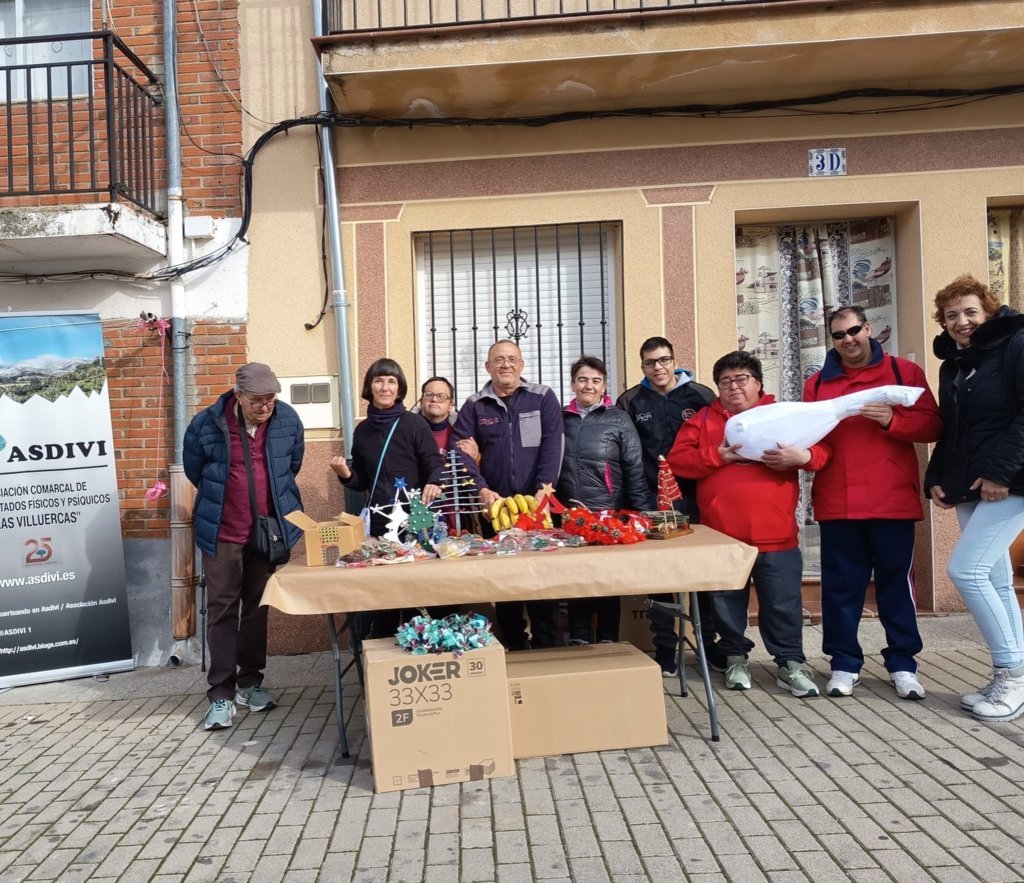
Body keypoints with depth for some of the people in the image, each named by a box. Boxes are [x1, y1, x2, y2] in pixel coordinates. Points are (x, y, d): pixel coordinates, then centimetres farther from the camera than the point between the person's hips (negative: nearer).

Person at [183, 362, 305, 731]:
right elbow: (194, 471, 7)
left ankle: (250, 683, 26)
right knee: (222, 608, 1)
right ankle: (221, 693, 9)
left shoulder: (288, 420, -6)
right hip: (222, 532, -2)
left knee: (257, 606, 13)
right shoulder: (206, 424, -12)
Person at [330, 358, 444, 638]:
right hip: (378, 522, 4)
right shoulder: (362, 430, 10)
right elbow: (362, 481, 16)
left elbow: (435, 465, -6)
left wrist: (433, 484, -26)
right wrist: (346, 475, -4)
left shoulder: (415, 424, -4)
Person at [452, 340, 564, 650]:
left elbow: (552, 447, -5)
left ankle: (546, 645, 15)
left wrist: (544, 489, -17)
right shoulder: (474, 406, 8)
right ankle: (514, 645, 20)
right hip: (494, 508, 1)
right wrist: (482, 489, -15)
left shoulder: (543, 398, 5)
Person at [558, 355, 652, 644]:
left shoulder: (618, 419, 0)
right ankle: (578, 640, 22)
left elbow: (635, 469, -3)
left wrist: (641, 512, -9)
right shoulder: (560, 418, 7)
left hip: (609, 514, -2)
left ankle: (608, 641, 21)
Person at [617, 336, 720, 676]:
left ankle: (710, 643, 23)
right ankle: (665, 648, 17)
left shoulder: (701, 395, 3)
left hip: (695, 496, 0)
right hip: (652, 500, 0)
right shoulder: (630, 402, 5)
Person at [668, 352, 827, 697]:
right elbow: (677, 460, 0)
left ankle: (790, 663, 19)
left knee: (783, 602, 5)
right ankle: (735, 658, 27)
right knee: (727, 601, 11)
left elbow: (822, 451, 5)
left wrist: (801, 456, -17)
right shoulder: (703, 420, 9)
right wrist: (717, 456, -13)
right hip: (721, 532, 1)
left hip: (776, 532, 0)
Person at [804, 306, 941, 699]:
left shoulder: (904, 371, 6)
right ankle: (844, 663, 16)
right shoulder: (817, 383, 11)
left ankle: (902, 664, 18)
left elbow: (932, 426, -1)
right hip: (836, 502, 2)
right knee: (841, 585, 5)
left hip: (893, 501, -1)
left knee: (896, 582, 5)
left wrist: (891, 420, -16)